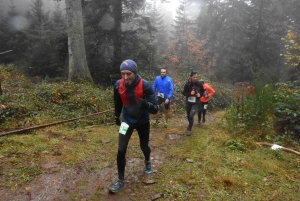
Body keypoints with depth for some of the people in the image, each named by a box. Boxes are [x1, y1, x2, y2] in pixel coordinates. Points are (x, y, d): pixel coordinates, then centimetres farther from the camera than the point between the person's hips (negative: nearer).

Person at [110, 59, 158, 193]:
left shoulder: (145, 85, -27)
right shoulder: (118, 85, -17)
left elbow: (155, 109, -29)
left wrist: (146, 105, -51)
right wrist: (116, 116, 16)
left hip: (143, 121, -1)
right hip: (127, 120, 1)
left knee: (144, 146, 16)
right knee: (121, 150, -7)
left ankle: (147, 162, 51)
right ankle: (120, 180, 11)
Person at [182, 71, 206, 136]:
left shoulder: (199, 84, -10)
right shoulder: (187, 84, -11)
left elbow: (203, 91, 6)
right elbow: (184, 93, -4)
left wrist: (200, 95, -15)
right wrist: (190, 93, -21)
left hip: (196, 103, -2)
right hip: (188, 102, 2)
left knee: (191, 115, -17)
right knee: (188, 115, 14)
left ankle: (189, 129, 3)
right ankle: (190, 125, 44)